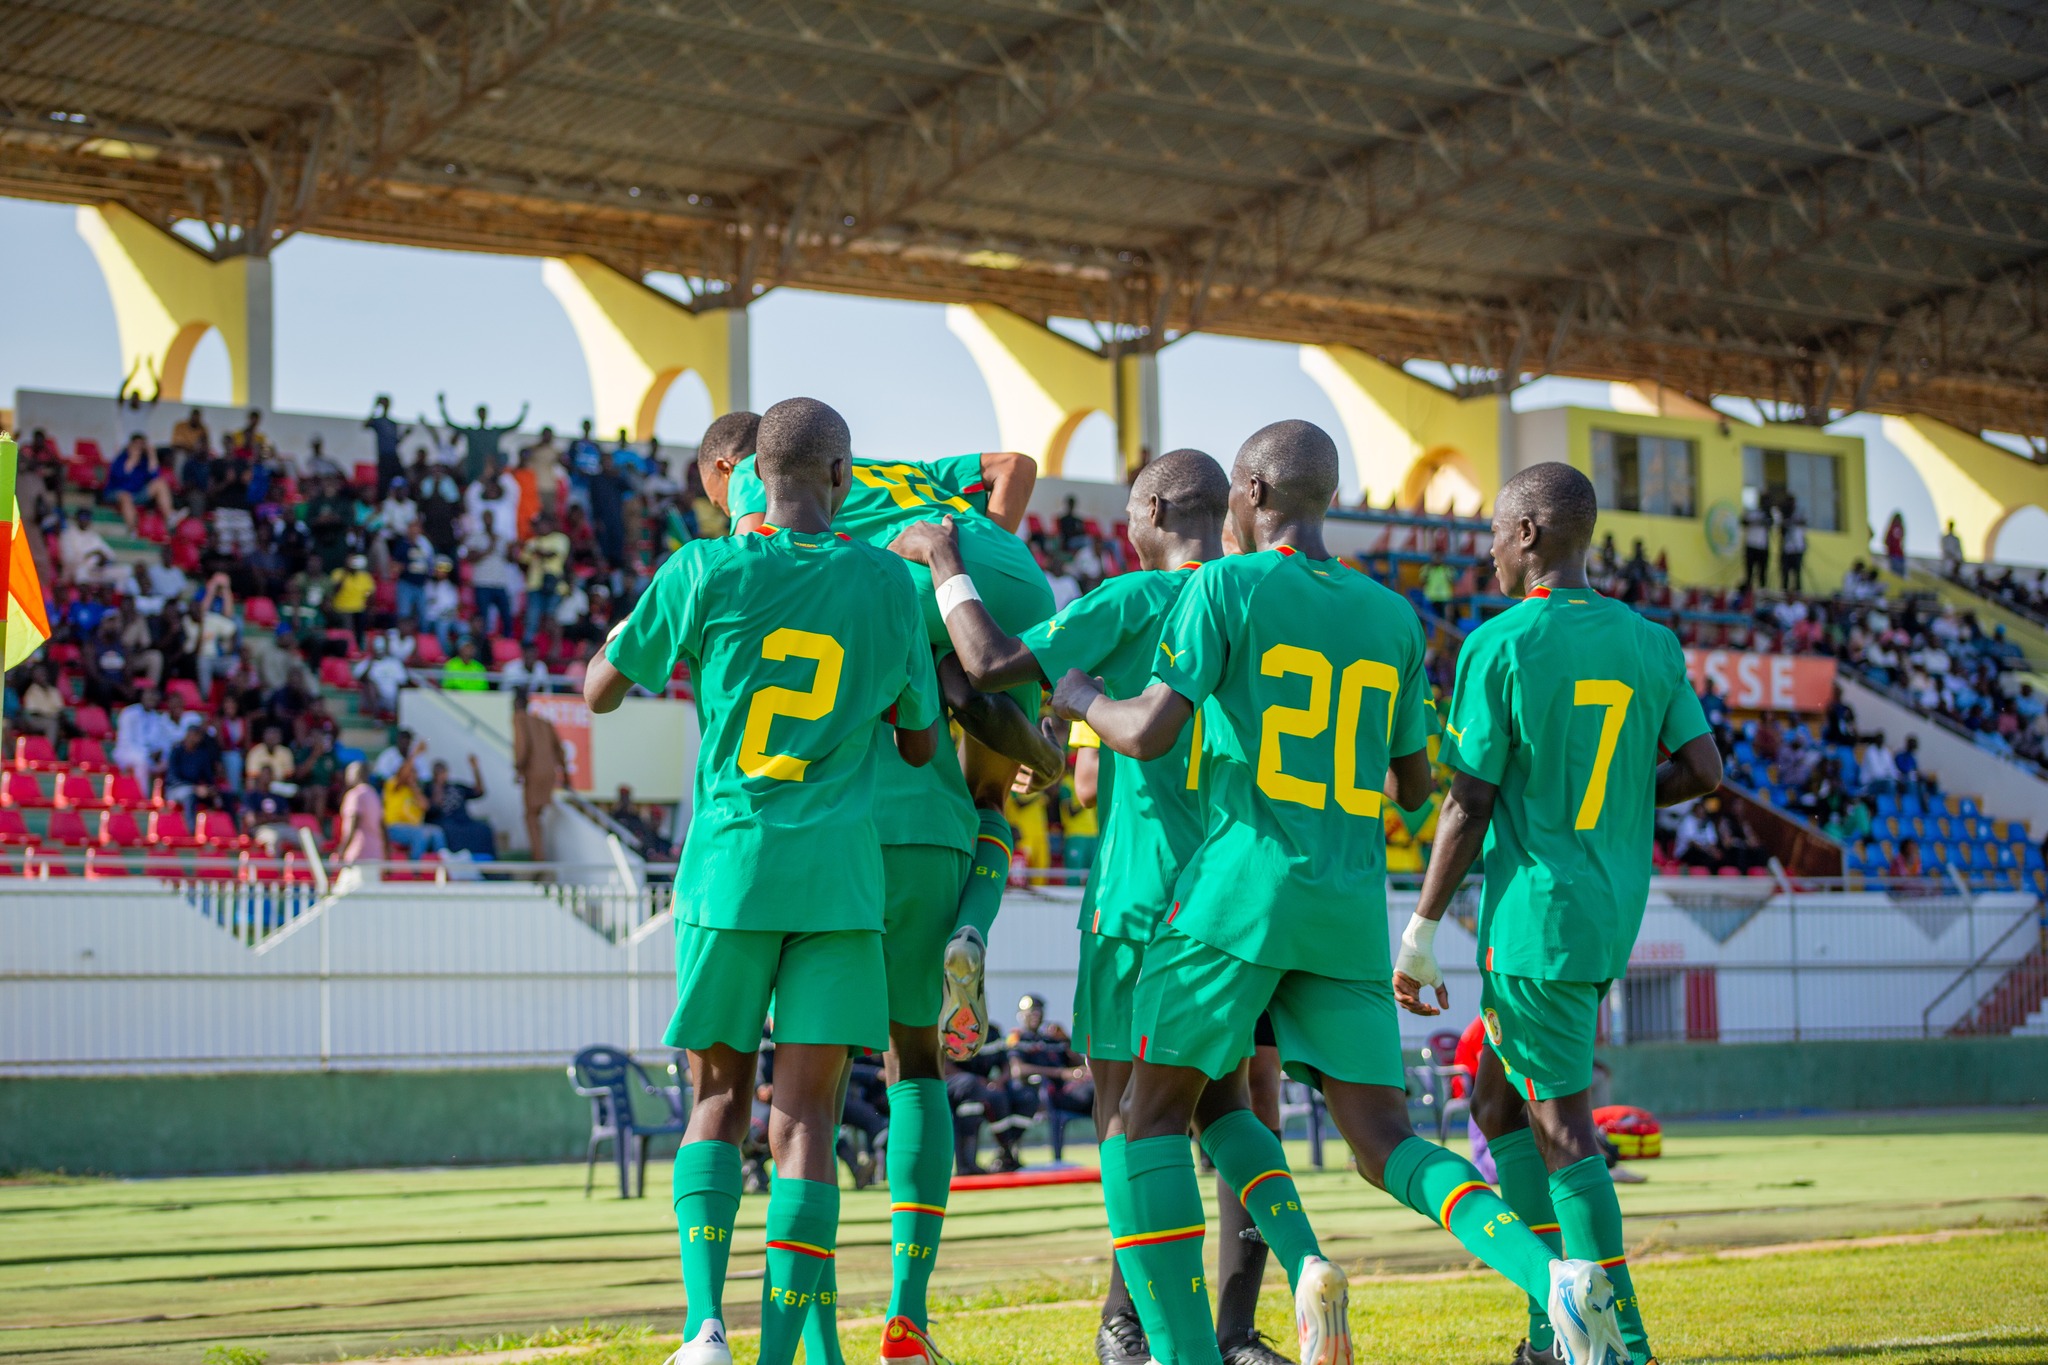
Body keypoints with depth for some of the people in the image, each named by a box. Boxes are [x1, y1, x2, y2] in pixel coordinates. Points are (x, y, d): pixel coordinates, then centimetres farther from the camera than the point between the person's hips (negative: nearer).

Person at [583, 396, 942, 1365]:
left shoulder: (706, 573, -3)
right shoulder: (891, 584, 3)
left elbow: (600, 692, 7)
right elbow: (920, 745, 15)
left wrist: (653, 619, 25)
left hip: (727, 866, 0)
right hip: (839, 880, 0)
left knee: (719, 1102, 12)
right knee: (804, 1120, -1)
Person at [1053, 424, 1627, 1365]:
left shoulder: (1228, 587, -2)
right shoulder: (1394, 619, 15)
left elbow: (1148, 734, -11)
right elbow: (1413, 790, 21)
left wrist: (1082, 699, 11)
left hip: (1241, 888, -5)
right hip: (1351, 908, 5)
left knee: (1153, 1116, 6)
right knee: (1387, 1143, 7)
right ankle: (1554, 1278, -19)